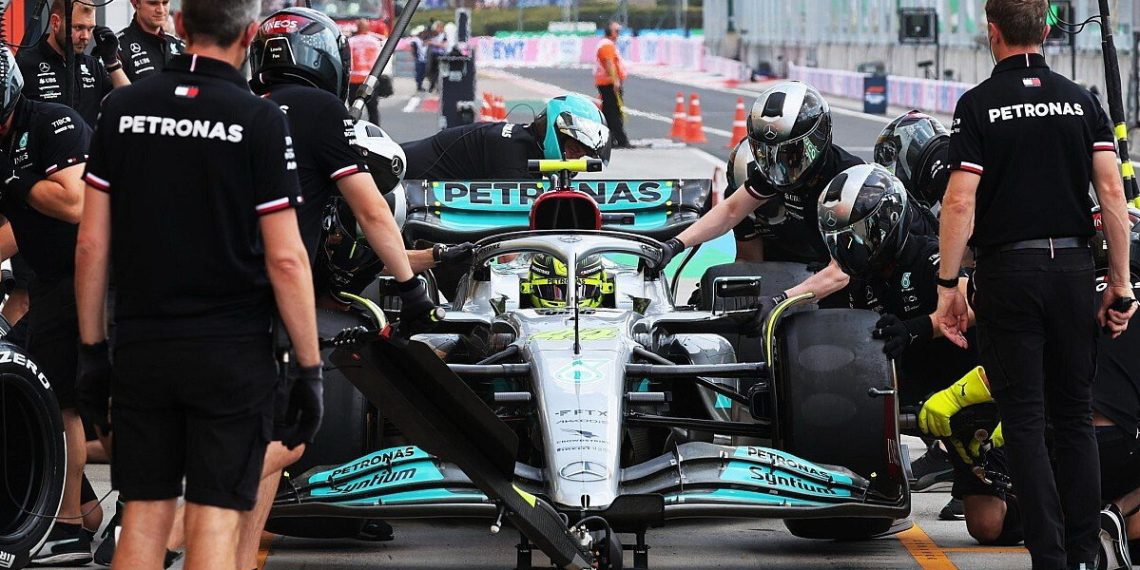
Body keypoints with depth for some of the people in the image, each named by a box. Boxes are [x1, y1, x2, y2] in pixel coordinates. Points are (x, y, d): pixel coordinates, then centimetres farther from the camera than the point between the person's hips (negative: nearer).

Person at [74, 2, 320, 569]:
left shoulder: (121, 109, 2)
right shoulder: (259, 121, -9)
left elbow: (91, 244, 4)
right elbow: (285, 259, -10)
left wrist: (92, 349, 13)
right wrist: (309, 370, -3)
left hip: (141, 347, 3)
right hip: (232, 352, -3)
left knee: (144, 518, 9)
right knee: (215, 522, -1)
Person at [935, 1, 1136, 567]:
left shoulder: (977, 105, -5)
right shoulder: (1081, 101, 4)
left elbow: (960, 203, -11)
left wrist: (947, 286, -5)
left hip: (1007, 270, -3)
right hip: (1072, 266, 3)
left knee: (1025, 420, 0)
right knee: (1074, 416, 11)